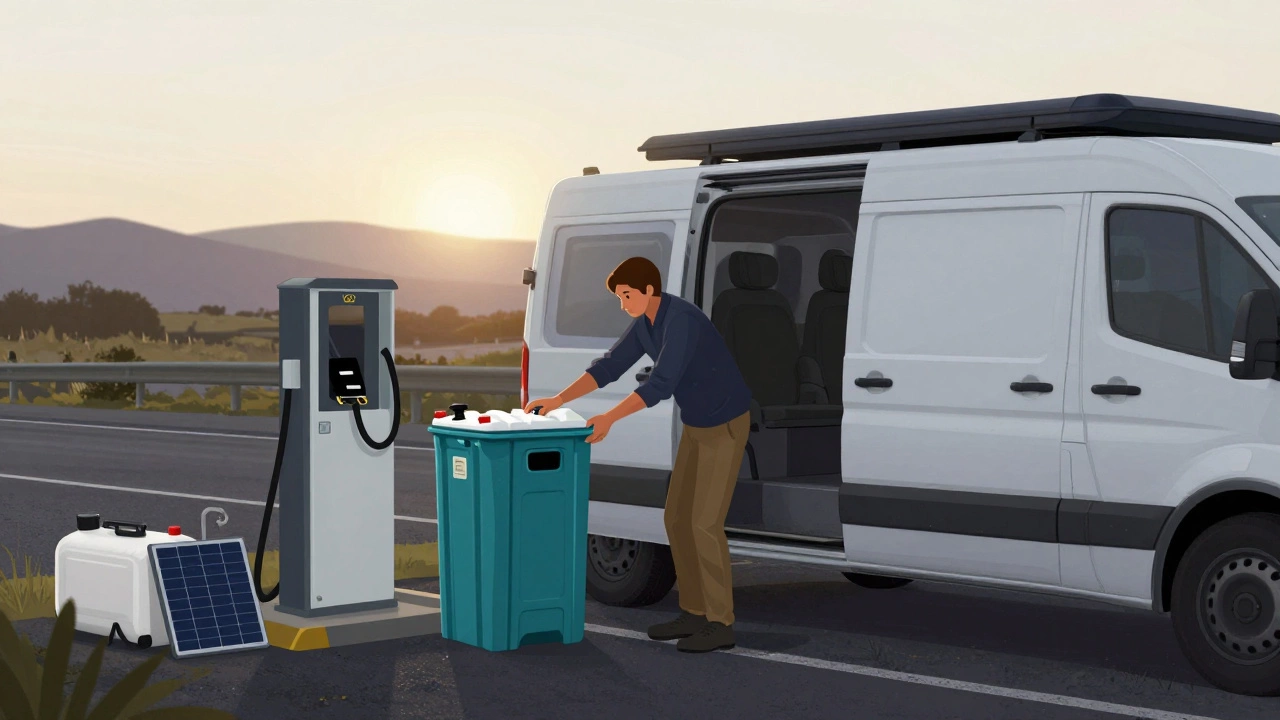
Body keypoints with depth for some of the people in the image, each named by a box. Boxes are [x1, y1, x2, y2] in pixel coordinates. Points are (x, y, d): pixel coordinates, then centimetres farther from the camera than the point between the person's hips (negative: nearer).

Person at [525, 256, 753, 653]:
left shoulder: (681, 319, -27)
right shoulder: (646, 322, 4)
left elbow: (661, 383, -33)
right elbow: (609, 366, 3)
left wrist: (609, 418, -35)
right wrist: (558, 400, -7)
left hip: (726, 425, -9)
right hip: (698, 426, 10)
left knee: (705, 522, -11)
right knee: (678, 518, 7)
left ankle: (720, 623, -4)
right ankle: (696, 613, 14)